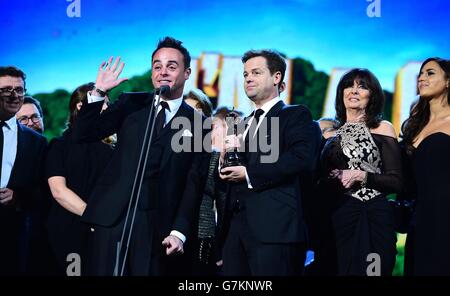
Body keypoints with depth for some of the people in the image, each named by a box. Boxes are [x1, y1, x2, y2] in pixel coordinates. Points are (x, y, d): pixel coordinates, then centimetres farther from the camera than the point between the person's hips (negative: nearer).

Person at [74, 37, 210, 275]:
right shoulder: (131, 104, 11)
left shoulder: (198, 123, 6)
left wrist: (179, 232, -7)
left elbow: (194, 184, 1)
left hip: (159, 228, -1)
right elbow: (84, 134, 5)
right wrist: (99, 92, -6)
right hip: (112, 219, 1)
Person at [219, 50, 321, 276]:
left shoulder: (296, 116, 1)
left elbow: (302, 159, -17)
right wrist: (225, 162, -1)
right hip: (237, 227, 7)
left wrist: (249, 173, -14)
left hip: (274, 228, -6)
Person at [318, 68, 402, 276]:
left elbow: (396, 182, -4)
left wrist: (362, 176, -15)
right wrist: (334, 180, -2)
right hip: (338, 219, 4)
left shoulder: (382, 128, 2)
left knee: (368, 271, -2)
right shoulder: (331, 133, 13)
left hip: (373, 219, -3)